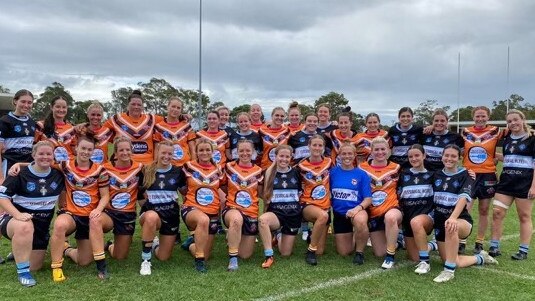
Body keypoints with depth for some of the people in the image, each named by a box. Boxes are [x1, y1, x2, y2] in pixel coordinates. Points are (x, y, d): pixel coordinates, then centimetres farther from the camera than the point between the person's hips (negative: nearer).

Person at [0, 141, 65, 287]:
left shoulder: (58, 174, -3)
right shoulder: (21, 174, -13)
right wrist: (18, 215, -29)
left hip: (42, 226, 4)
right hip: (14, 219, -4)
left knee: (35, 267, 8)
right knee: (25, 227, -42)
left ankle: (19, 251, 41)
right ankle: (22, 272, -25)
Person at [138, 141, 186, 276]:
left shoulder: (178, 172, -1)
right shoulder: (146, 171, -2)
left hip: (171, 215, 2)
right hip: (150, 212, -2)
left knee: (163, 257, 2)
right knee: (152, 217, -42)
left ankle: (155, 243, 40)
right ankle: (145, 260, -24)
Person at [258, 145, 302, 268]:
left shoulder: (295, 173, 3)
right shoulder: (269, 173, -2)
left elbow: (301, 192, 14)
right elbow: (265, 196, 6)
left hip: (293, 214, 2)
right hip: (275, 212, -2)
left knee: (285, 253, 4)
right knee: (262, 219, -39)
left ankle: (279, 237, 39)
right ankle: (269, 256, -26)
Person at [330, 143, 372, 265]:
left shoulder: (361, 174, -5)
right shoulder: (333, 172, 0)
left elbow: (368, 199, -8)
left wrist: (358, 208, -24)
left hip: (356, 210, -2)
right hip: (339, 213, 3)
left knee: (360, 221, -40)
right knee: (344, 253, 5)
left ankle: (359, 252, -13)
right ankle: (353, 238, 41)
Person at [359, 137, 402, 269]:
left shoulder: (395, 168, 1)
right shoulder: (363, 168, 1)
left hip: (392, 208, -2)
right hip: (373, 213, 2)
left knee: (390, 217, -40)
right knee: (379, 253, 3)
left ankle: (390, 257, -24)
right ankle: (393, 241, 38)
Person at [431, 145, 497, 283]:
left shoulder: (465, 175, -7)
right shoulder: (437, 175, 7)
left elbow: (464, 198, -24)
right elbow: (431, 198, 14)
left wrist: (453, 218, -40)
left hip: (461, 221, -5)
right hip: (439, 222, 5)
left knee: (451, 227, -41)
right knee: (451, 261, 0)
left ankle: (449, 271, -30)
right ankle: (480, 258, 27)